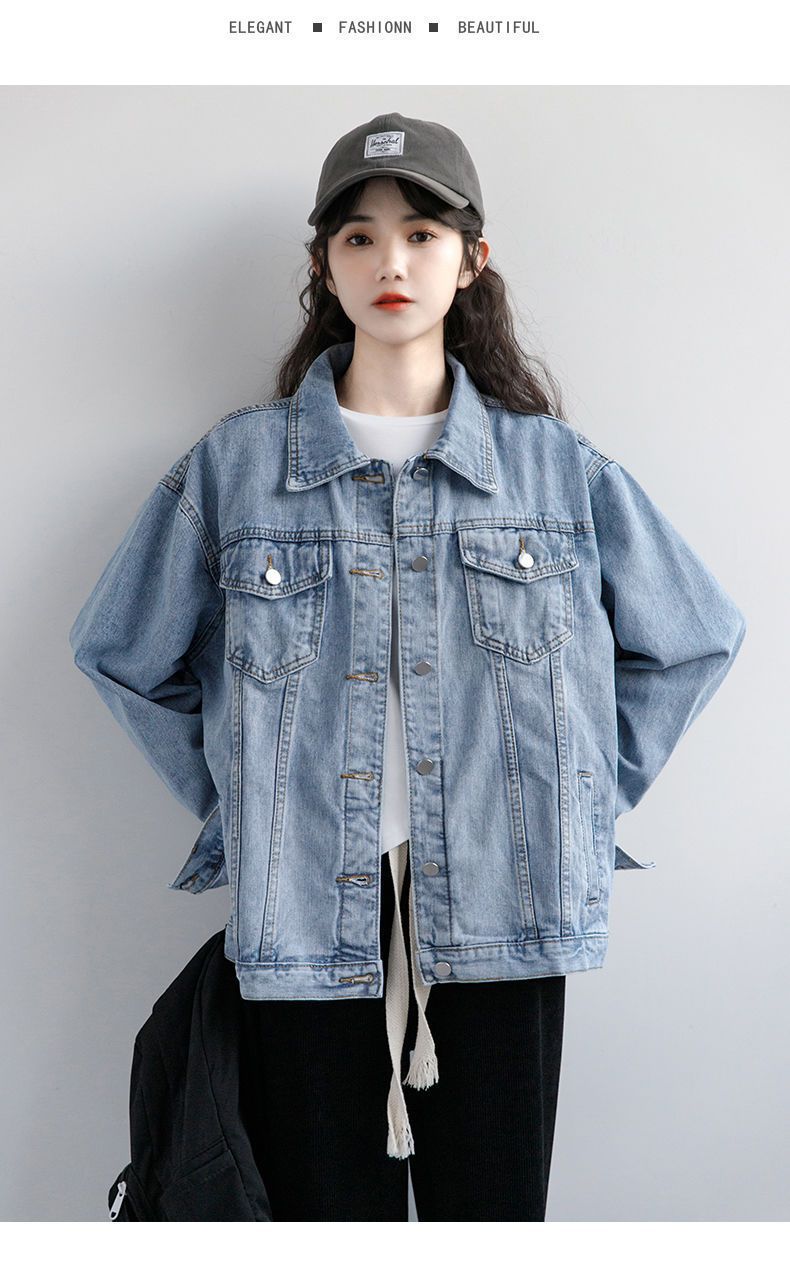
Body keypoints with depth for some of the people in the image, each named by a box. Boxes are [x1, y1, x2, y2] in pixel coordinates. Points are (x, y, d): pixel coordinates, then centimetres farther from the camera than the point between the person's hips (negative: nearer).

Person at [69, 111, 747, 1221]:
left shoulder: (558, 466, 3)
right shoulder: (236, 465, 2)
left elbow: (697, 637, 13)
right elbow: (121, 650, 12)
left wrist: (588, 790, 7)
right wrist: (234, 804, 6)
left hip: (499, 936, 1)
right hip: (305, 925, 0)